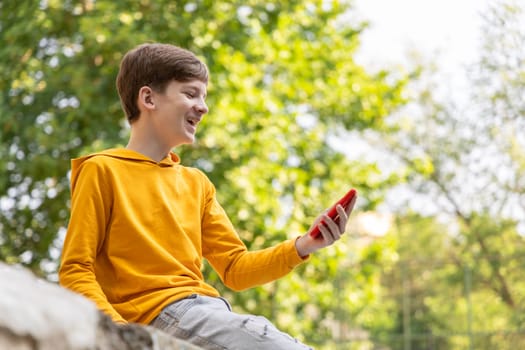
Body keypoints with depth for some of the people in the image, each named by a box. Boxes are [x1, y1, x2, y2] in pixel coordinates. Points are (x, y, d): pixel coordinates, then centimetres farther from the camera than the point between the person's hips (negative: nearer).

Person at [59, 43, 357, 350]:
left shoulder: (196, 183, 22)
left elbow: (235, 268, 18)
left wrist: (303, 246, 2)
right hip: (158, 313, -7)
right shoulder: (102, 171, 2)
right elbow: (75, 273, -3)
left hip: (208, 310, 7)